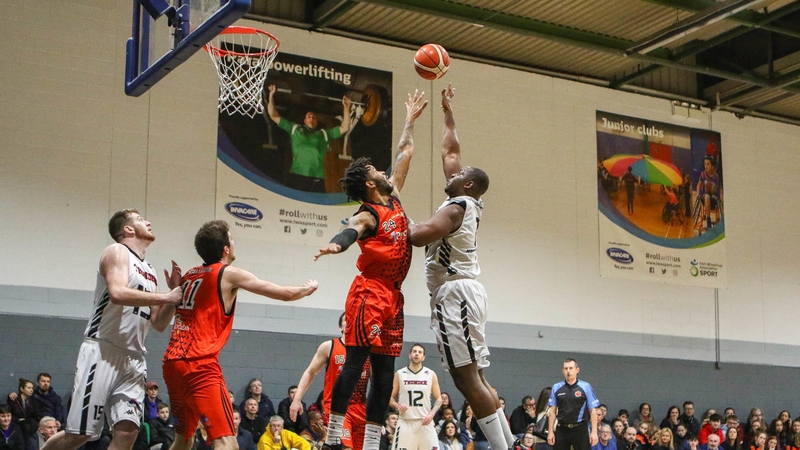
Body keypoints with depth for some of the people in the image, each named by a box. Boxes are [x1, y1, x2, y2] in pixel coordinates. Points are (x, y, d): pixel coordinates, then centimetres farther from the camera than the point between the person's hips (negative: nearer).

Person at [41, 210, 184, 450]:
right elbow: (118, 293, -22)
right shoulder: (117, 252, -2)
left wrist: (174, 295, 5)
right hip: (103, 352, -7)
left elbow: (159, 324, 20)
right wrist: (166, 297, -16)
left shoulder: (150, 272, 19)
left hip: (133, 360, 7)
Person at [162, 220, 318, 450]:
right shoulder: (229, 274, -3)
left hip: (172, 362, 9)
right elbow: (286, 294, 1)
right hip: (200, 365, -9)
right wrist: (308, 289, 21)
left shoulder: (189, 275, 18)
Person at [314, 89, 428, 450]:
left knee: (384, 371, 5)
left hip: (392, 296, 8)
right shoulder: (366, 216, -9)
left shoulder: (394, 198, 15)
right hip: (370, 293, -8)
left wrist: (410, 121, 33)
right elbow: (349, 232, -32)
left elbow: (405, 154, 26)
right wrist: (335, 245, -54)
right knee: (356, 362, -11)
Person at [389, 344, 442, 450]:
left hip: (425, 422, 1)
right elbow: (390, 398, 8)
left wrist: (431, 414, -8)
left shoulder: (431, 375, 7)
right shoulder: (399, 374, 5)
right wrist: (397, 405, -14)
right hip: (405, 422, -1)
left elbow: (438, 399, 9)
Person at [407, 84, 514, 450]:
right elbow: (449, 152, 30)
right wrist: (447, 113, 39)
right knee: (472, 379, 9)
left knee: (468, 379, -13)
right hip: (461, 292, 9)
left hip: (456, 293, -9)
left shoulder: (458, 205, -7)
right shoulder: (466, 203, 18)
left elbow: (419, 236, -22)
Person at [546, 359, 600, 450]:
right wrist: (550, 431, 2)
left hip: (580, 429, -2)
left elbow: (592, 411, -2)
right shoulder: (556, 388, 5)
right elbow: (552, 411, 7)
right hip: (562, 429, 2)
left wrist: (594, 432, -8)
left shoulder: (586, 387, -2)